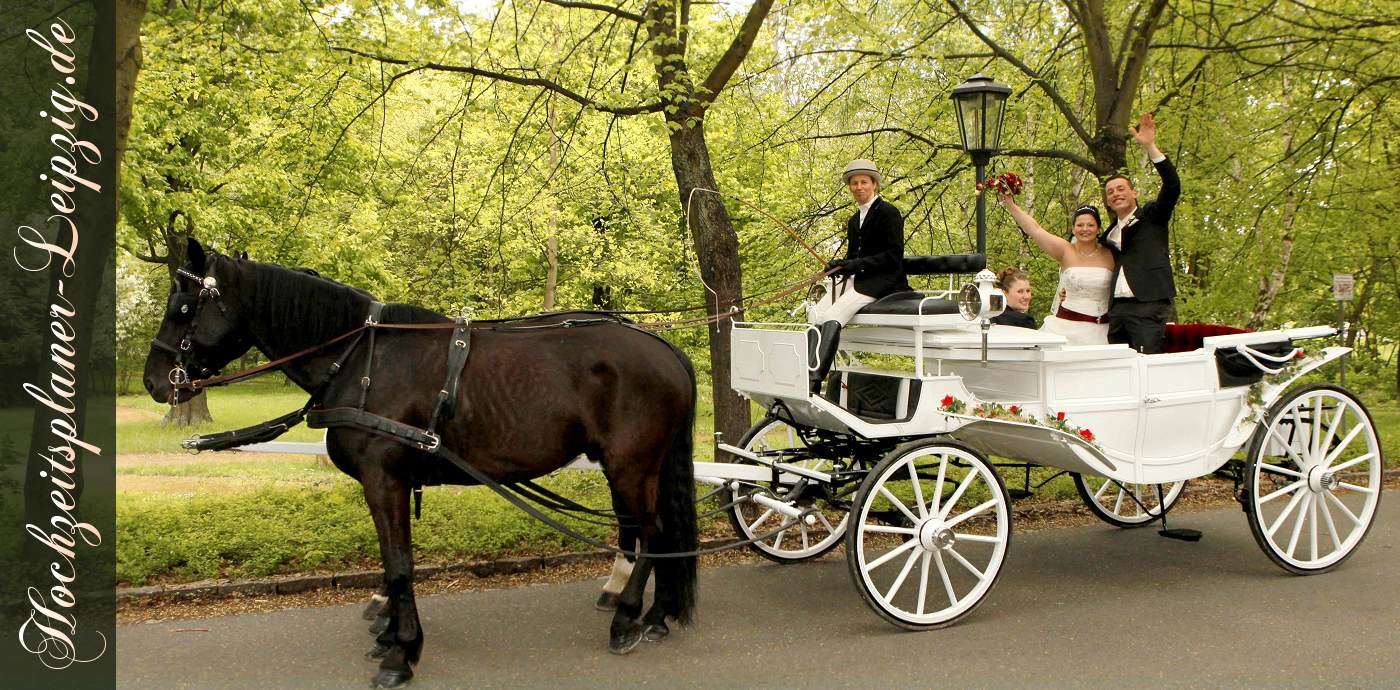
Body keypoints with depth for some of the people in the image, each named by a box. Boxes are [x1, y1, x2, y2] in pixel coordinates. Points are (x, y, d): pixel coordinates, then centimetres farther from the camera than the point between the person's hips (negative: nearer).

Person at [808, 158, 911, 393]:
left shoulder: (889, 212, -3)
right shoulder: (854, 220, 22)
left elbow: (894, 256, -10)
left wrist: (857, 265, -18)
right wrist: (840, 264, 0)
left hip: (880, 281, -8)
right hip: (854, 280, 8)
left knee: (833, 317, -28)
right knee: (815, 316, -16)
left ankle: (815, 381, -37)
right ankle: (806, 374, -27)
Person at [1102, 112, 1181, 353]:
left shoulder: (1152, 216, 10)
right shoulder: (1109, 234, 24)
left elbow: (1172, 186, -5)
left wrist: (1150, 146, -12)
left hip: (1148, 304, -6)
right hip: (1117, 308, 6)